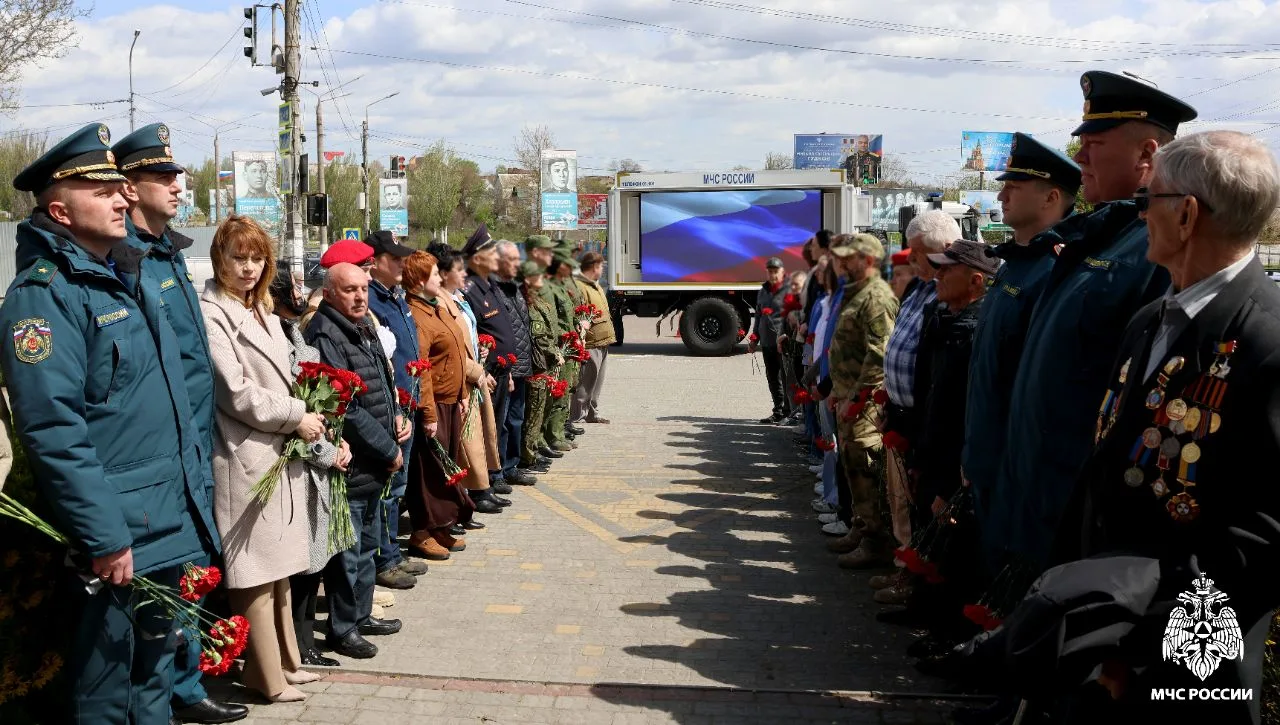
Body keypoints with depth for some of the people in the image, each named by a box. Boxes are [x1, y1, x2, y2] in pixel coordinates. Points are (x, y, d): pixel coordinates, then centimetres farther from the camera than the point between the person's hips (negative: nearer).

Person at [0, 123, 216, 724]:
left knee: (154, 671, 21)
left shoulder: (130, 277, 13)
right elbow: (53, 431, -22)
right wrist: (104, 539, -23)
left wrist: (194, 492, 17)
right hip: (113, 535, -8)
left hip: (170, 522, 9)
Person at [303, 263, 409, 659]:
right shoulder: (325, 336, -18)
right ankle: (342, 629, 14)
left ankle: (361, 614, 34)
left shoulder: (363, 328, 12)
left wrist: (396, 415, 4)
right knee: (348, 549, 1)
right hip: (349, 464, -10)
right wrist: (388, 449, -16)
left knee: (368, 543, 20)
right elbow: (346, 408, -22)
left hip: (373, 464, 10)